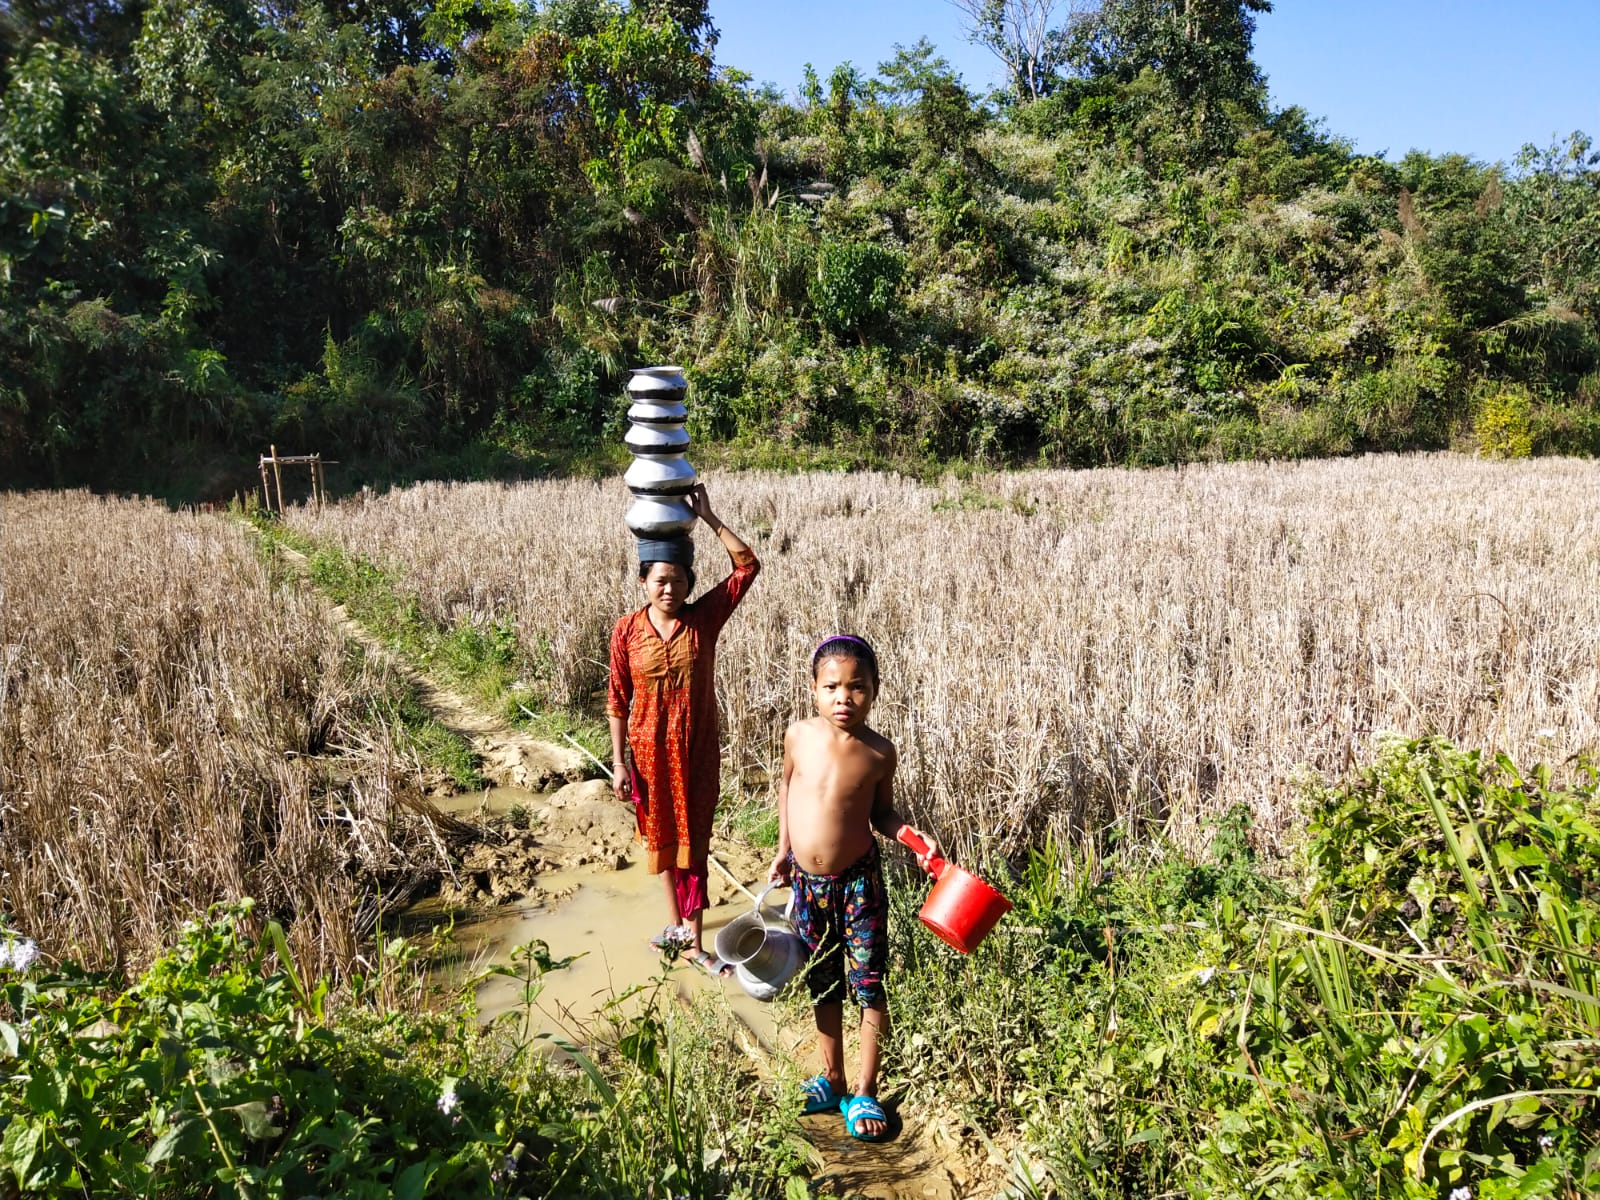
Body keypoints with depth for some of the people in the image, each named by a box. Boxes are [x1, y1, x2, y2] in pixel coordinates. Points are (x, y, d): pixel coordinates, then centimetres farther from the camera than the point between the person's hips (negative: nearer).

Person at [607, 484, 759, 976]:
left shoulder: (704, 617, -8)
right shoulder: (627, 631, -8)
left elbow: (748, 565, -14)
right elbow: (618, 701, -3)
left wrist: (708, 518, -19)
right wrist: (619, 762, -5)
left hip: (697, 749, -1)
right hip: (649, 750, 1)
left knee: (693, 838, 4)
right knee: (662, 835, 16)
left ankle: (693, 941, 13)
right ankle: (678, 921, 35)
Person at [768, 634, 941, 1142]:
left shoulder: (878, 752, -12)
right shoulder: (799, 736, -8)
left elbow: (882, 813, 3)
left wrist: (913, 836, -15)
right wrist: (784, 848, 10)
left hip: (858, 881, -2)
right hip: (807, 881, 3)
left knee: (868, 985, 3)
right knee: (822, 985, 17)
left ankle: (865, 1093, 21)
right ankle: (832, 1080, 34)